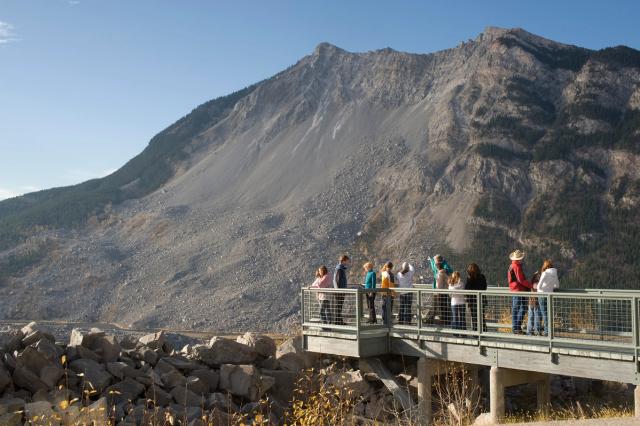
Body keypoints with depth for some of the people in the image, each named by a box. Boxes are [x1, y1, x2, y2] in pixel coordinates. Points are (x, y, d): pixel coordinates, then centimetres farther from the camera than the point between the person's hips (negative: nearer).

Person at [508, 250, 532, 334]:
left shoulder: (511, 266, 15)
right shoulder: (517, 266, -15)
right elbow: (521, 280, -20)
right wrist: (531, 285, -15)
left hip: (514, 290, 10)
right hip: (519, 290, -10)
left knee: (515, 310, 13)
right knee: (522, 308, -9)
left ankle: (514, 327, 18)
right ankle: (517, 327, -12)